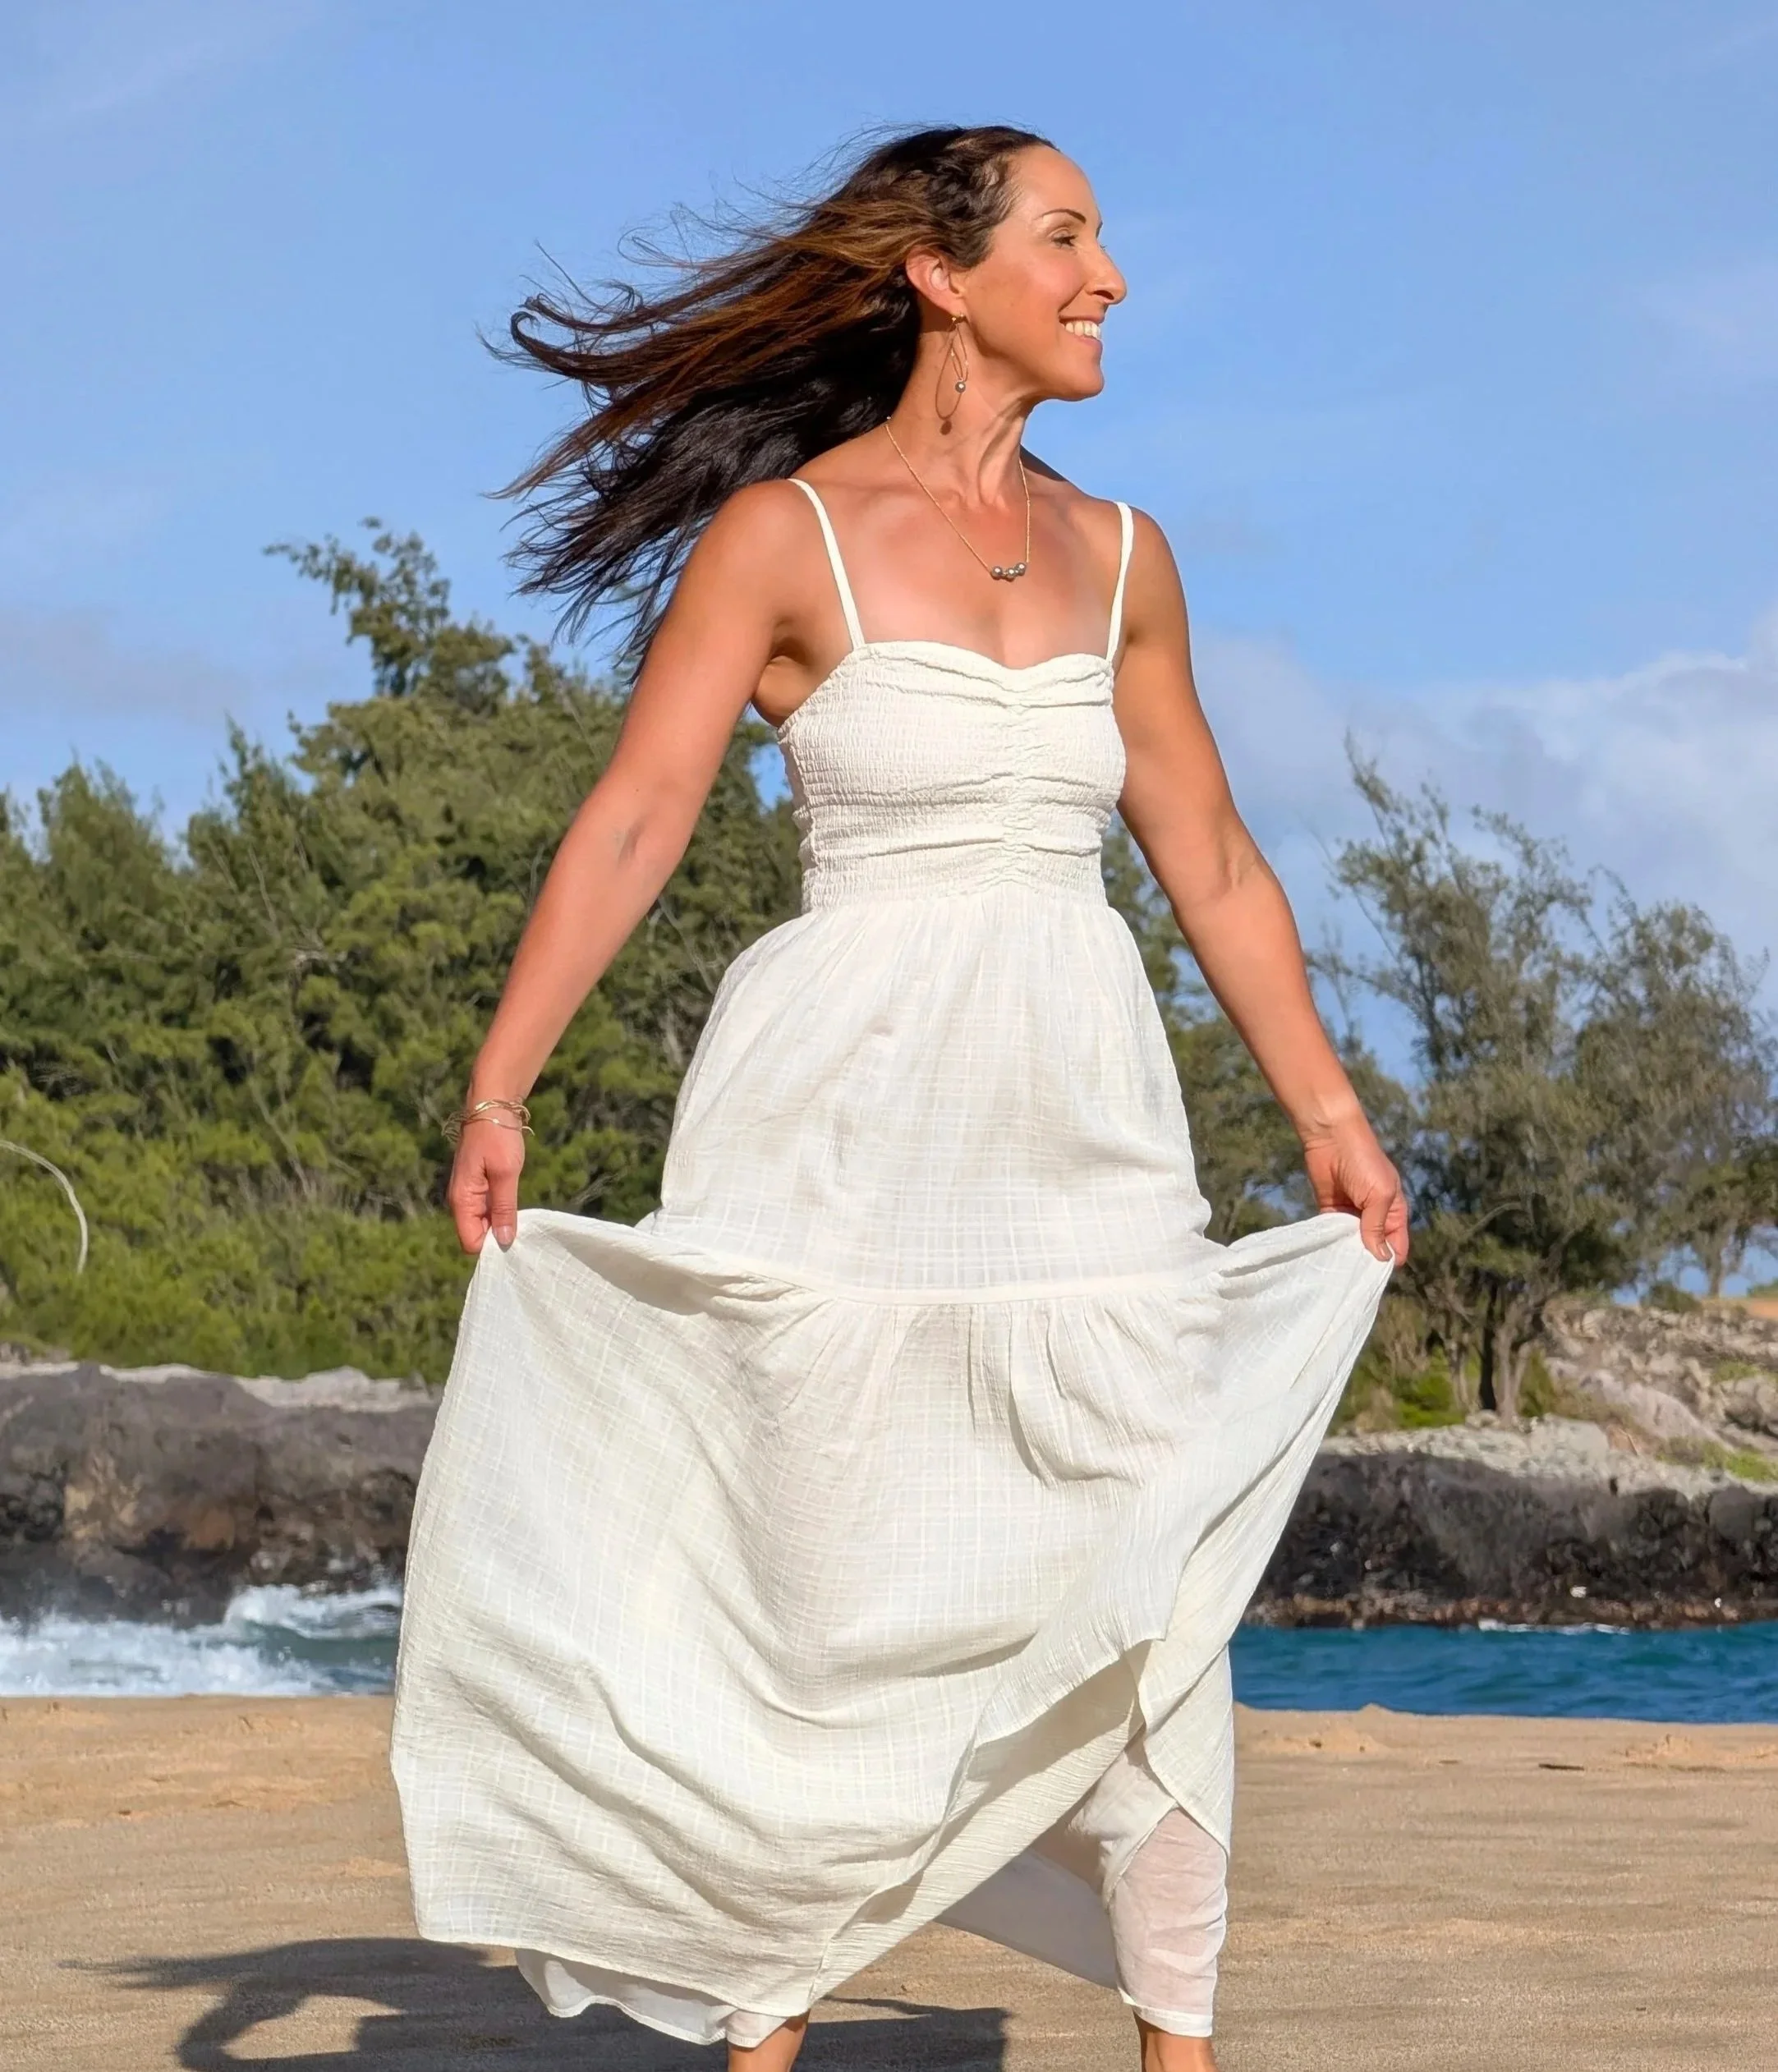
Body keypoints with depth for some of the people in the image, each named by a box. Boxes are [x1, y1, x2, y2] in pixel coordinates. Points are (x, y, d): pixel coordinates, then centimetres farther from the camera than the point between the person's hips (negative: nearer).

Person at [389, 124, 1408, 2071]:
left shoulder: (1117, 556, 11)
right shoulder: (783, 531, -2)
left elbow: (1211, 866, 17)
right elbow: (632, 819, -8)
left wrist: (1326, 1112, 15)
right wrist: (495, 1091, -16)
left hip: (1085, 1126, 4)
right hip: (846, 1125, -4)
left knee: (1155, 1597, 1)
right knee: (822, 1601, 1)